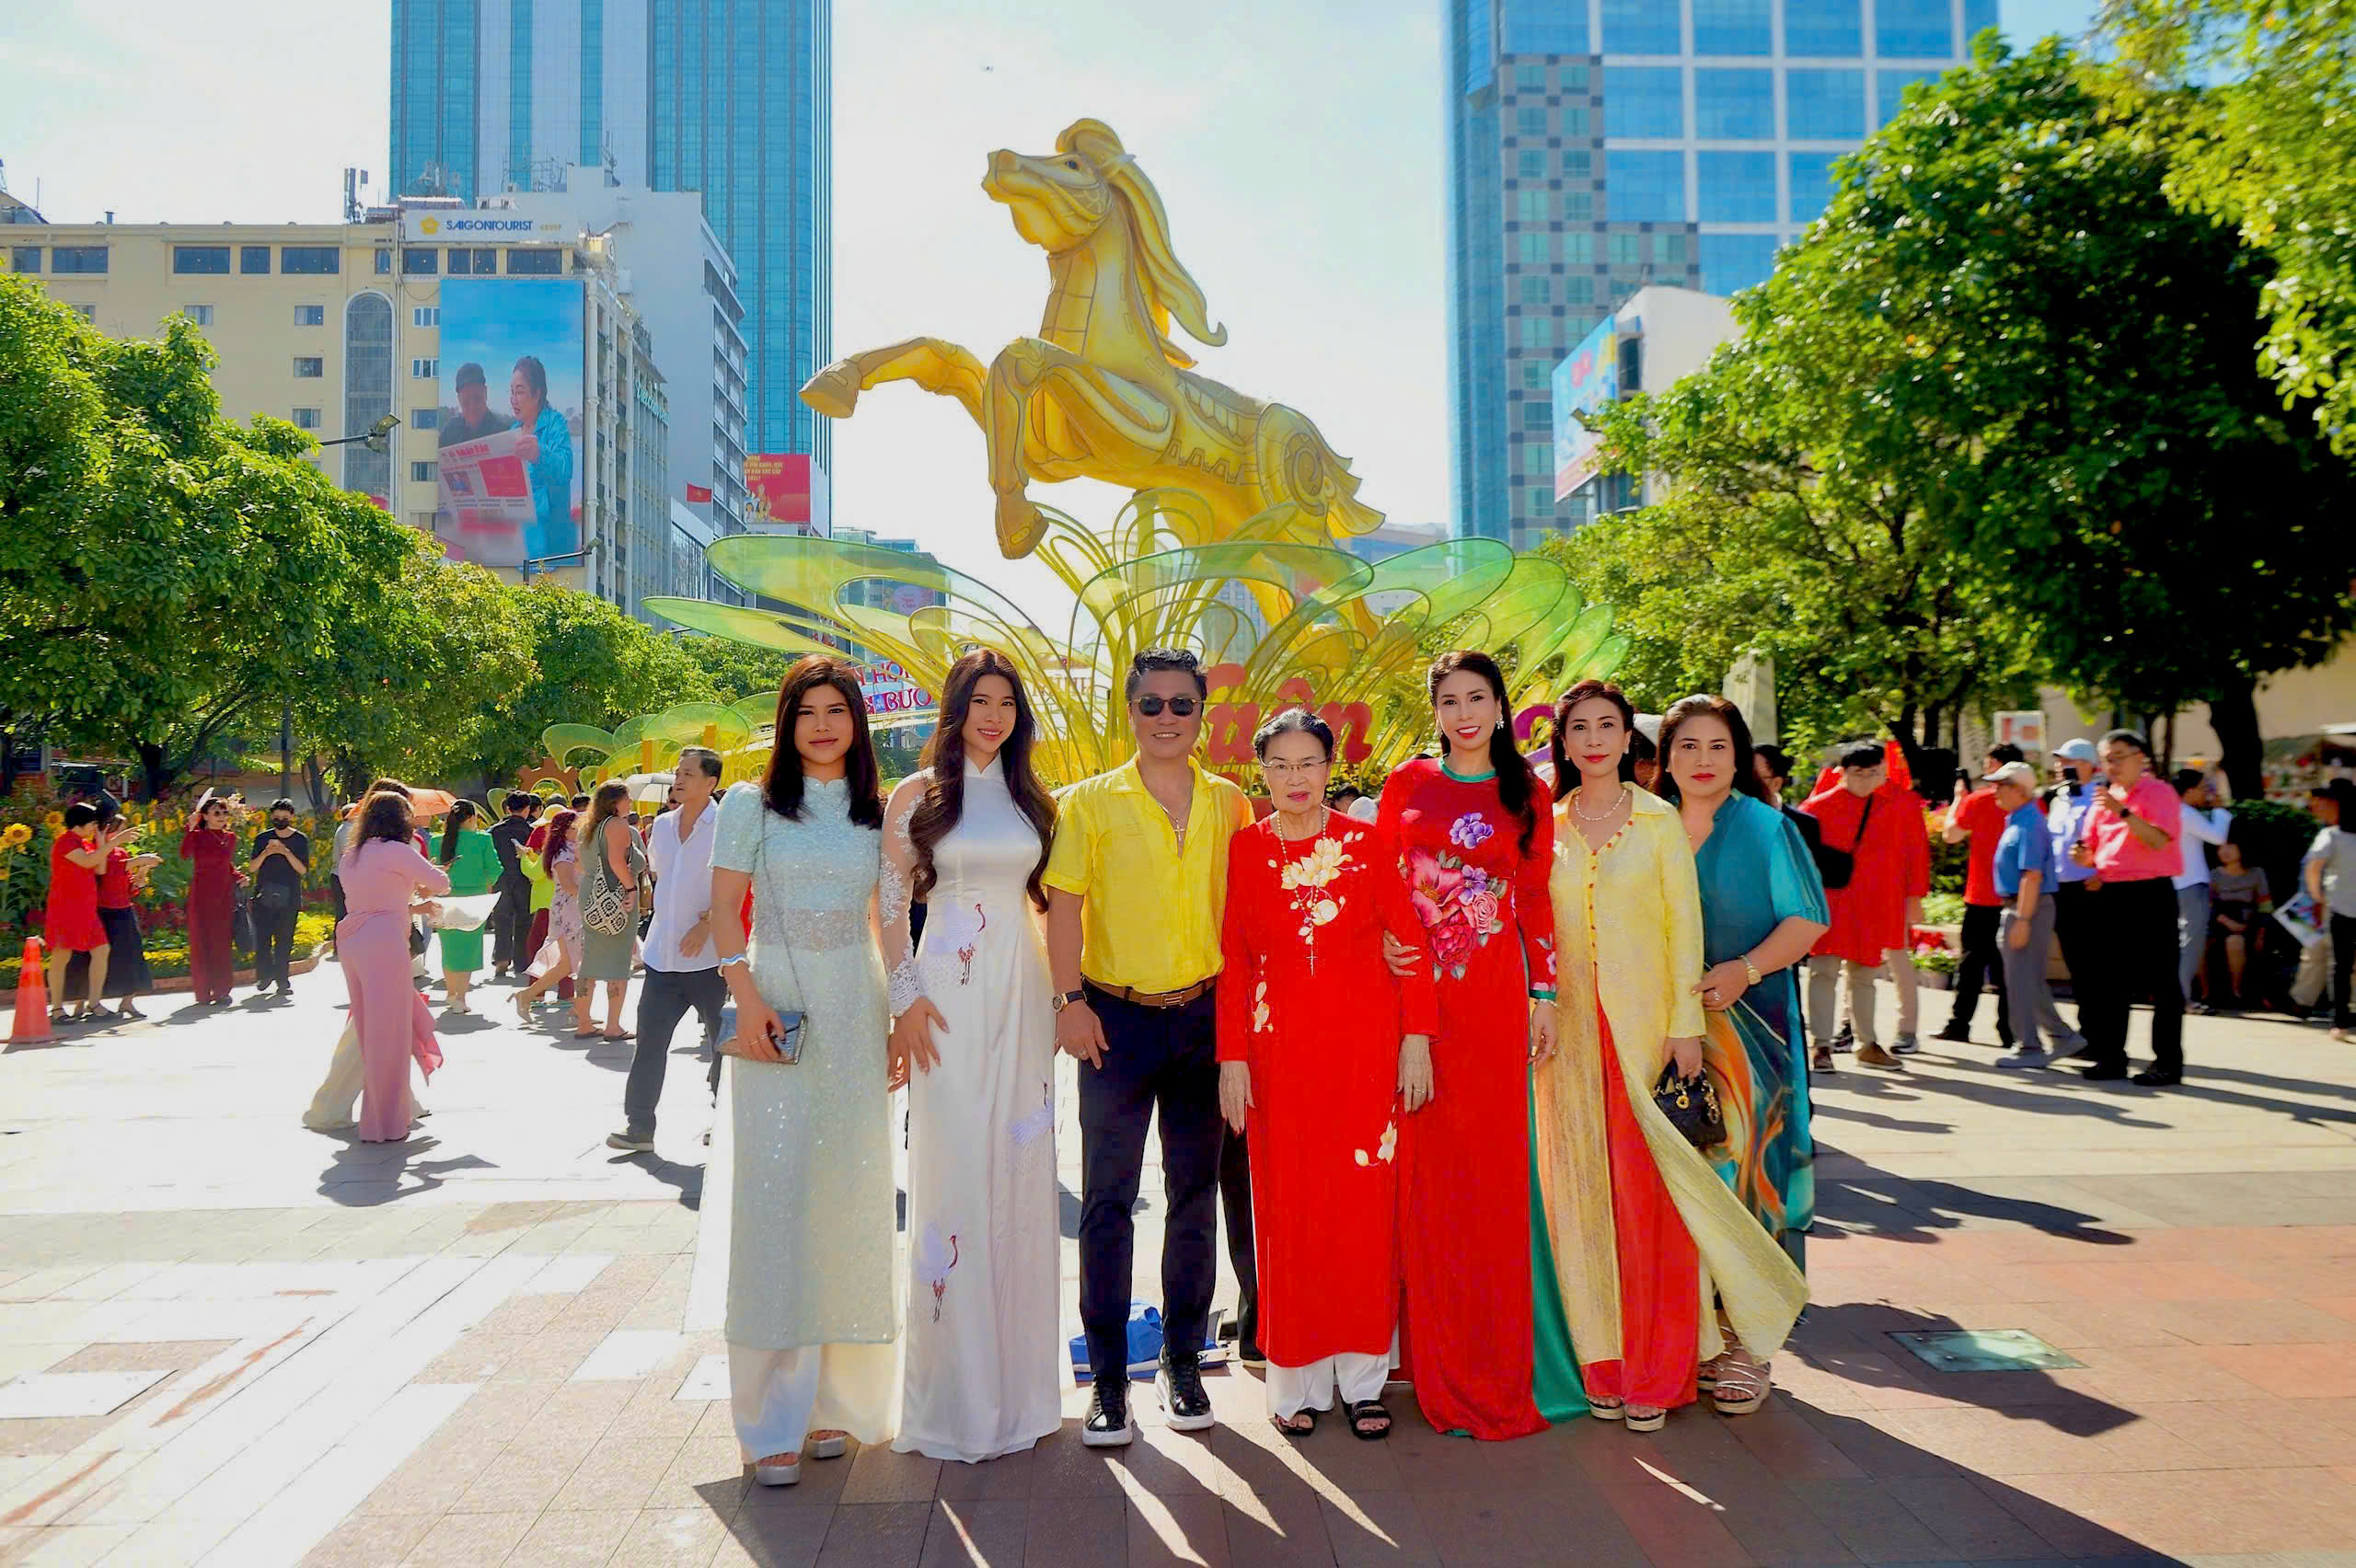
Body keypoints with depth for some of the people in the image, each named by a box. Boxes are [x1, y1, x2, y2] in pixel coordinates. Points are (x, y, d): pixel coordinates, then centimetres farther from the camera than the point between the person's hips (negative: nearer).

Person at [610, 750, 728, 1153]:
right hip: (662, 952, 6)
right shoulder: (662, 825, 11)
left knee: (723, 1044, 5)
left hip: (708, 956, -5)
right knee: (649, 1042, 6)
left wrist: (706, 924, -19)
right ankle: (638, 1126, 13)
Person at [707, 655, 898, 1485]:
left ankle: (833, 1397, 20)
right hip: (777, 1006, -3)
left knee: (851, 1196, 6)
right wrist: (747, 999, -13)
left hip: (855, 1012, 3)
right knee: (773, 1196, -5)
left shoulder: (877, 813, 11)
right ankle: (773, 1418, 5)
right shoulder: (752, 804, 3)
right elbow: (722, 912, -1)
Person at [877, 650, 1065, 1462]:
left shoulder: (1032, 800, 12)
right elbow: (891, 903, 0)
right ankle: (956, 1390, 10)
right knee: (952, 1173, -2)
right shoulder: (916, 795, 1)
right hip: (949, 997, -4)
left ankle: (1017, 1378, 21)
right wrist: (906, 997, -8)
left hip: (1023, 994, 4)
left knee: (1021, 1173, 7)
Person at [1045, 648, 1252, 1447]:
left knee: (1195, 1193, 9)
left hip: (1205, 1015, 2)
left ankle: (1182, 1361, 23)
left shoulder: (1229, 804, 7)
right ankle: (1108, 1379, 11)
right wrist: (1068, 1001, -12)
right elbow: (1064, 906, -3)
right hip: (1117, 1019, -2)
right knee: (1108, 1199, 1)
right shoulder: (1090, 802, 1)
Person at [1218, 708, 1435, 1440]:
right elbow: (1233, 962, 3)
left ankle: (1361, 1376, 16)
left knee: (1365, 1204, 2)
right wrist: (1232, 1058, -1)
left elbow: (1410, 944, 2)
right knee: (1287, 1208, 4)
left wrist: (1417, 1038, -4)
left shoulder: (1368, 842, 2)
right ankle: (1297, 1379, 16)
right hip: (1279, 1049, 0)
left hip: (1365, 1043, 0)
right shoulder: (1244, 849, 3)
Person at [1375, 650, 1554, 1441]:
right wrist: (1380, 945, -8)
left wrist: (1544, 995, 1)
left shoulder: (1527, 795, 8)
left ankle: (1494, 1361, 14)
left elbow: (1537, 901, 6)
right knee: (1427, 1166, 4)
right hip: (1415, 989, 0)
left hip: (1493, 994, 0)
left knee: (1493, 1168, 2)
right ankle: (1435, 1353, 18)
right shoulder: (1407, 782, 7)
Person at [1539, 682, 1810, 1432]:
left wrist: (1685, 1025, -8)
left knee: (1650, 1193, -1)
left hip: (1644, 1024, -2)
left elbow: (1684, 925, -2)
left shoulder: (1659, 822, 1)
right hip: (1571, 1030, 3)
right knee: (1583, 1190, 5)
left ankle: (1656, 1370, 11)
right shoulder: (1546, 827, 8)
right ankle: (1603, 1362, 16)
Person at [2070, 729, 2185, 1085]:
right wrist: (2082, 855, -4)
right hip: (2111, 894, 7)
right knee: (2110, 979, 9)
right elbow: (2091, 852, 18)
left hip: (2150, 895, -7)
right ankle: (2110, 1056, 16)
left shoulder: (2159, 793, -4)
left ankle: (2168, 1062, 2)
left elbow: (2158, 840, -20)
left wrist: (2124, 812, -27)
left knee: (2160, 981, -3)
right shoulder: (2104, 799, 15)